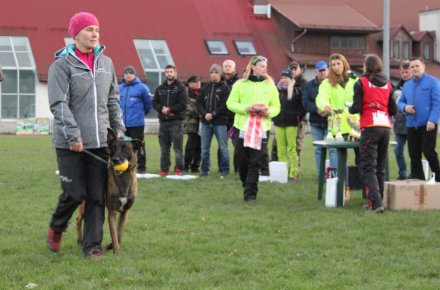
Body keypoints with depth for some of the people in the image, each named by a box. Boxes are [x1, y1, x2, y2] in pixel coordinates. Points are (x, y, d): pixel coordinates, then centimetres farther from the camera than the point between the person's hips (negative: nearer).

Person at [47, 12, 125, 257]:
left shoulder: (106, 62, 11)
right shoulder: (63, 64, -5)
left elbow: (113, 100, 17)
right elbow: (59, 104, -11)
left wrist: (119, 128, 7)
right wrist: (74, 136, -17)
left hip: (100, 140, 4)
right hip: (70, 143, -4)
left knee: (97, 197, 2)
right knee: (75, 194, -1)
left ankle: (93, 245, 9)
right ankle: (56, 228, 27)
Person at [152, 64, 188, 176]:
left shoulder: (181, 88, 1)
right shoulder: (160, 88, 16)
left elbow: (183, 104, -8)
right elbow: (155, 103, 11)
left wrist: (170, 109, -12)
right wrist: (162, 109, -9)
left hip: (176, 121, -5)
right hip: (163, 121, 5)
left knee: (177, 147, -5)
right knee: (164, 147, 7)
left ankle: (179, 169, 0)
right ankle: (164, 169, 12)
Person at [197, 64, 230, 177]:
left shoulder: (224, 88, -1)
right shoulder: (205, 88, 12)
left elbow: (225, 104, -10)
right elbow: (199, 102, 7)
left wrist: (213, 114, -16)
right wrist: (204, 114, -10)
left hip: (220, 122, -4)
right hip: (205, 122, 4)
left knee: (223, 148, -2)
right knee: (204, 148, 8)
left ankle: (224, 171, 4)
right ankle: (204, 170, 15)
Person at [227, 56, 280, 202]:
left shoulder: (270, 86, 9)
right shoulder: (240, 84, 4)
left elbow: (276, 107, 9)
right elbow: (231, 103, 1)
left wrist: (268, 112, -13)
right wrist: (245, 108, -15)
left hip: (262, 128, 0)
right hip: (242, 126, 0)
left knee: (255, 162, -7)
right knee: (242, 160, 5)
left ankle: (250, 193, -5)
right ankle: (247, 186, 27)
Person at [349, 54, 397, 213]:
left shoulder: (361, 83, -2)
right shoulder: (387, 85, 12)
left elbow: (356, 108, -7)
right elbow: (393, 110, 11)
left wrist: (350, 109, 14)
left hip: (369, 127, -5)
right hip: (386, 127, 5)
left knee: (368, 167, -6)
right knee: (380, 167, 14)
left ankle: (376, 203, -20)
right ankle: (377, 201, 18)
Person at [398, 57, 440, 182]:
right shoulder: (407, 85, 16)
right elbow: (400, 102, 20)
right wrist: (405, 107, -4)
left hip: (428, 125, -6)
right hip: (411, 125, 6)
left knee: (428, 152, -11)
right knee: (414, 155, 7)